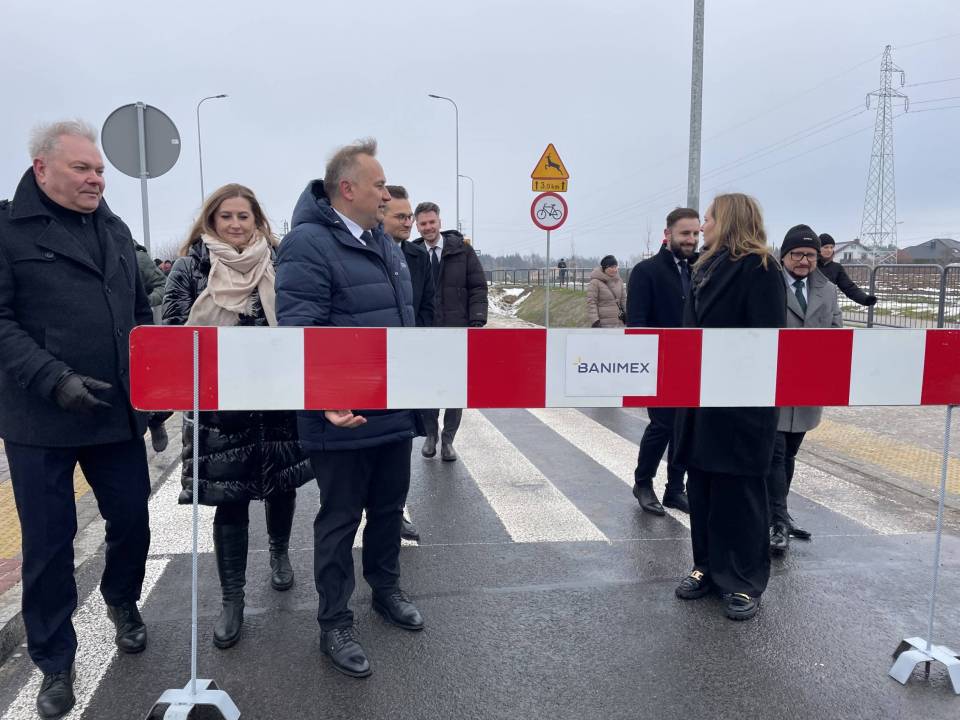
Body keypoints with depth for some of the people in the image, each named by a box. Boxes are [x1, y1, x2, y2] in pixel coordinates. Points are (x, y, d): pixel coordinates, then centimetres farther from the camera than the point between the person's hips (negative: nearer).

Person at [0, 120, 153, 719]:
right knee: (49, 544, 7)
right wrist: (55, 381, -22)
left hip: (118, 412, 5)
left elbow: (141, 313, 18)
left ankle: (123, 603, 42)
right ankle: (56, 664, 26)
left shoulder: (116, 231, 13)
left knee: (133, 521, 12)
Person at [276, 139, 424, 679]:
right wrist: (326, 399, -32)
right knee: (341, 520, 7)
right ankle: (335, 624, 25)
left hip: (396, 411, 8)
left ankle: (387, 590, 42)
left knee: (389, 509, 21)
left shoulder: (385, 243, 13)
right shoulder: (309, 245, -15)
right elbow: (299, 332, -22)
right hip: (345, 419, -8)